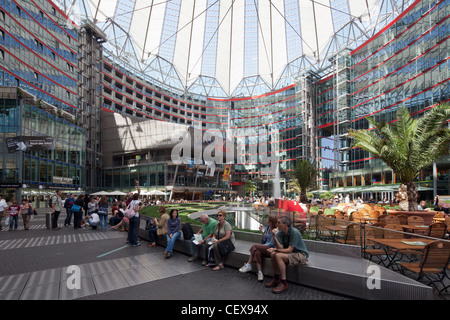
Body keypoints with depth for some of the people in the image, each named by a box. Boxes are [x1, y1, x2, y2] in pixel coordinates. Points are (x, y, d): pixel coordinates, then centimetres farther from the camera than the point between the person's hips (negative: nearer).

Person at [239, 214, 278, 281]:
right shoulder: (268, 227, 11)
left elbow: (271, 244, -15)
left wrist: (261, 246, -10)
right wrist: (262, 231, 5)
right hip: (265, 248, 7)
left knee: (254, 246, -21)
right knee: (257, 252, -25)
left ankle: (248, 265, -10)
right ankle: (259, 272, -25)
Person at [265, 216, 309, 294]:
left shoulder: (295, 232, -23)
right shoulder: (280, 233, 0)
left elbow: (289, 250, -24)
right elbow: (280, 248, -8)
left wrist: (275, 249, -26)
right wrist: (274, 237, -21)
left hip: (301, 255, -8)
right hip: (291, 253, 8)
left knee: (278, 256, -26)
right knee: (273, 254, -12)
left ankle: (284, 284, -17)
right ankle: (276, 279, 4)